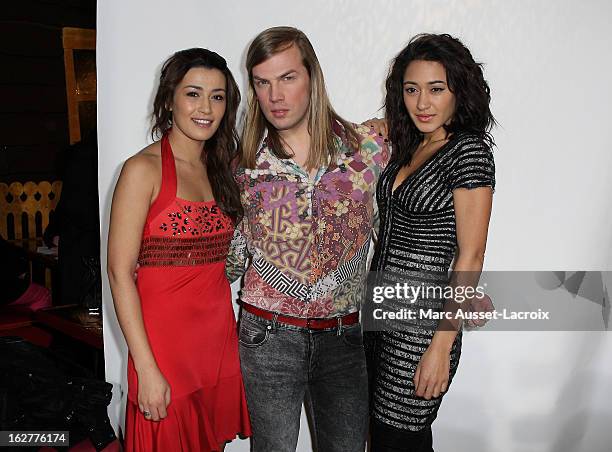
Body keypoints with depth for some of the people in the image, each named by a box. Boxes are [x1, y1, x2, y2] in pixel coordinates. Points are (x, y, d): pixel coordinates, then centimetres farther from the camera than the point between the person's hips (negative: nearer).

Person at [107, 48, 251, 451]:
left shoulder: (219, 169, 10)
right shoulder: (145, 169, -10)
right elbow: (120, 272, -13)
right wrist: (147, 369, -17)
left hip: (220, 339, 6)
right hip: (166, 345, -6)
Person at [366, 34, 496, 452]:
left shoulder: (469, 150, -13)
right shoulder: (409, 148, 10)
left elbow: (470, 254, -16)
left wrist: (442, 346, -17)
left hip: (421, 325, -7)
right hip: (381, 314, 8)